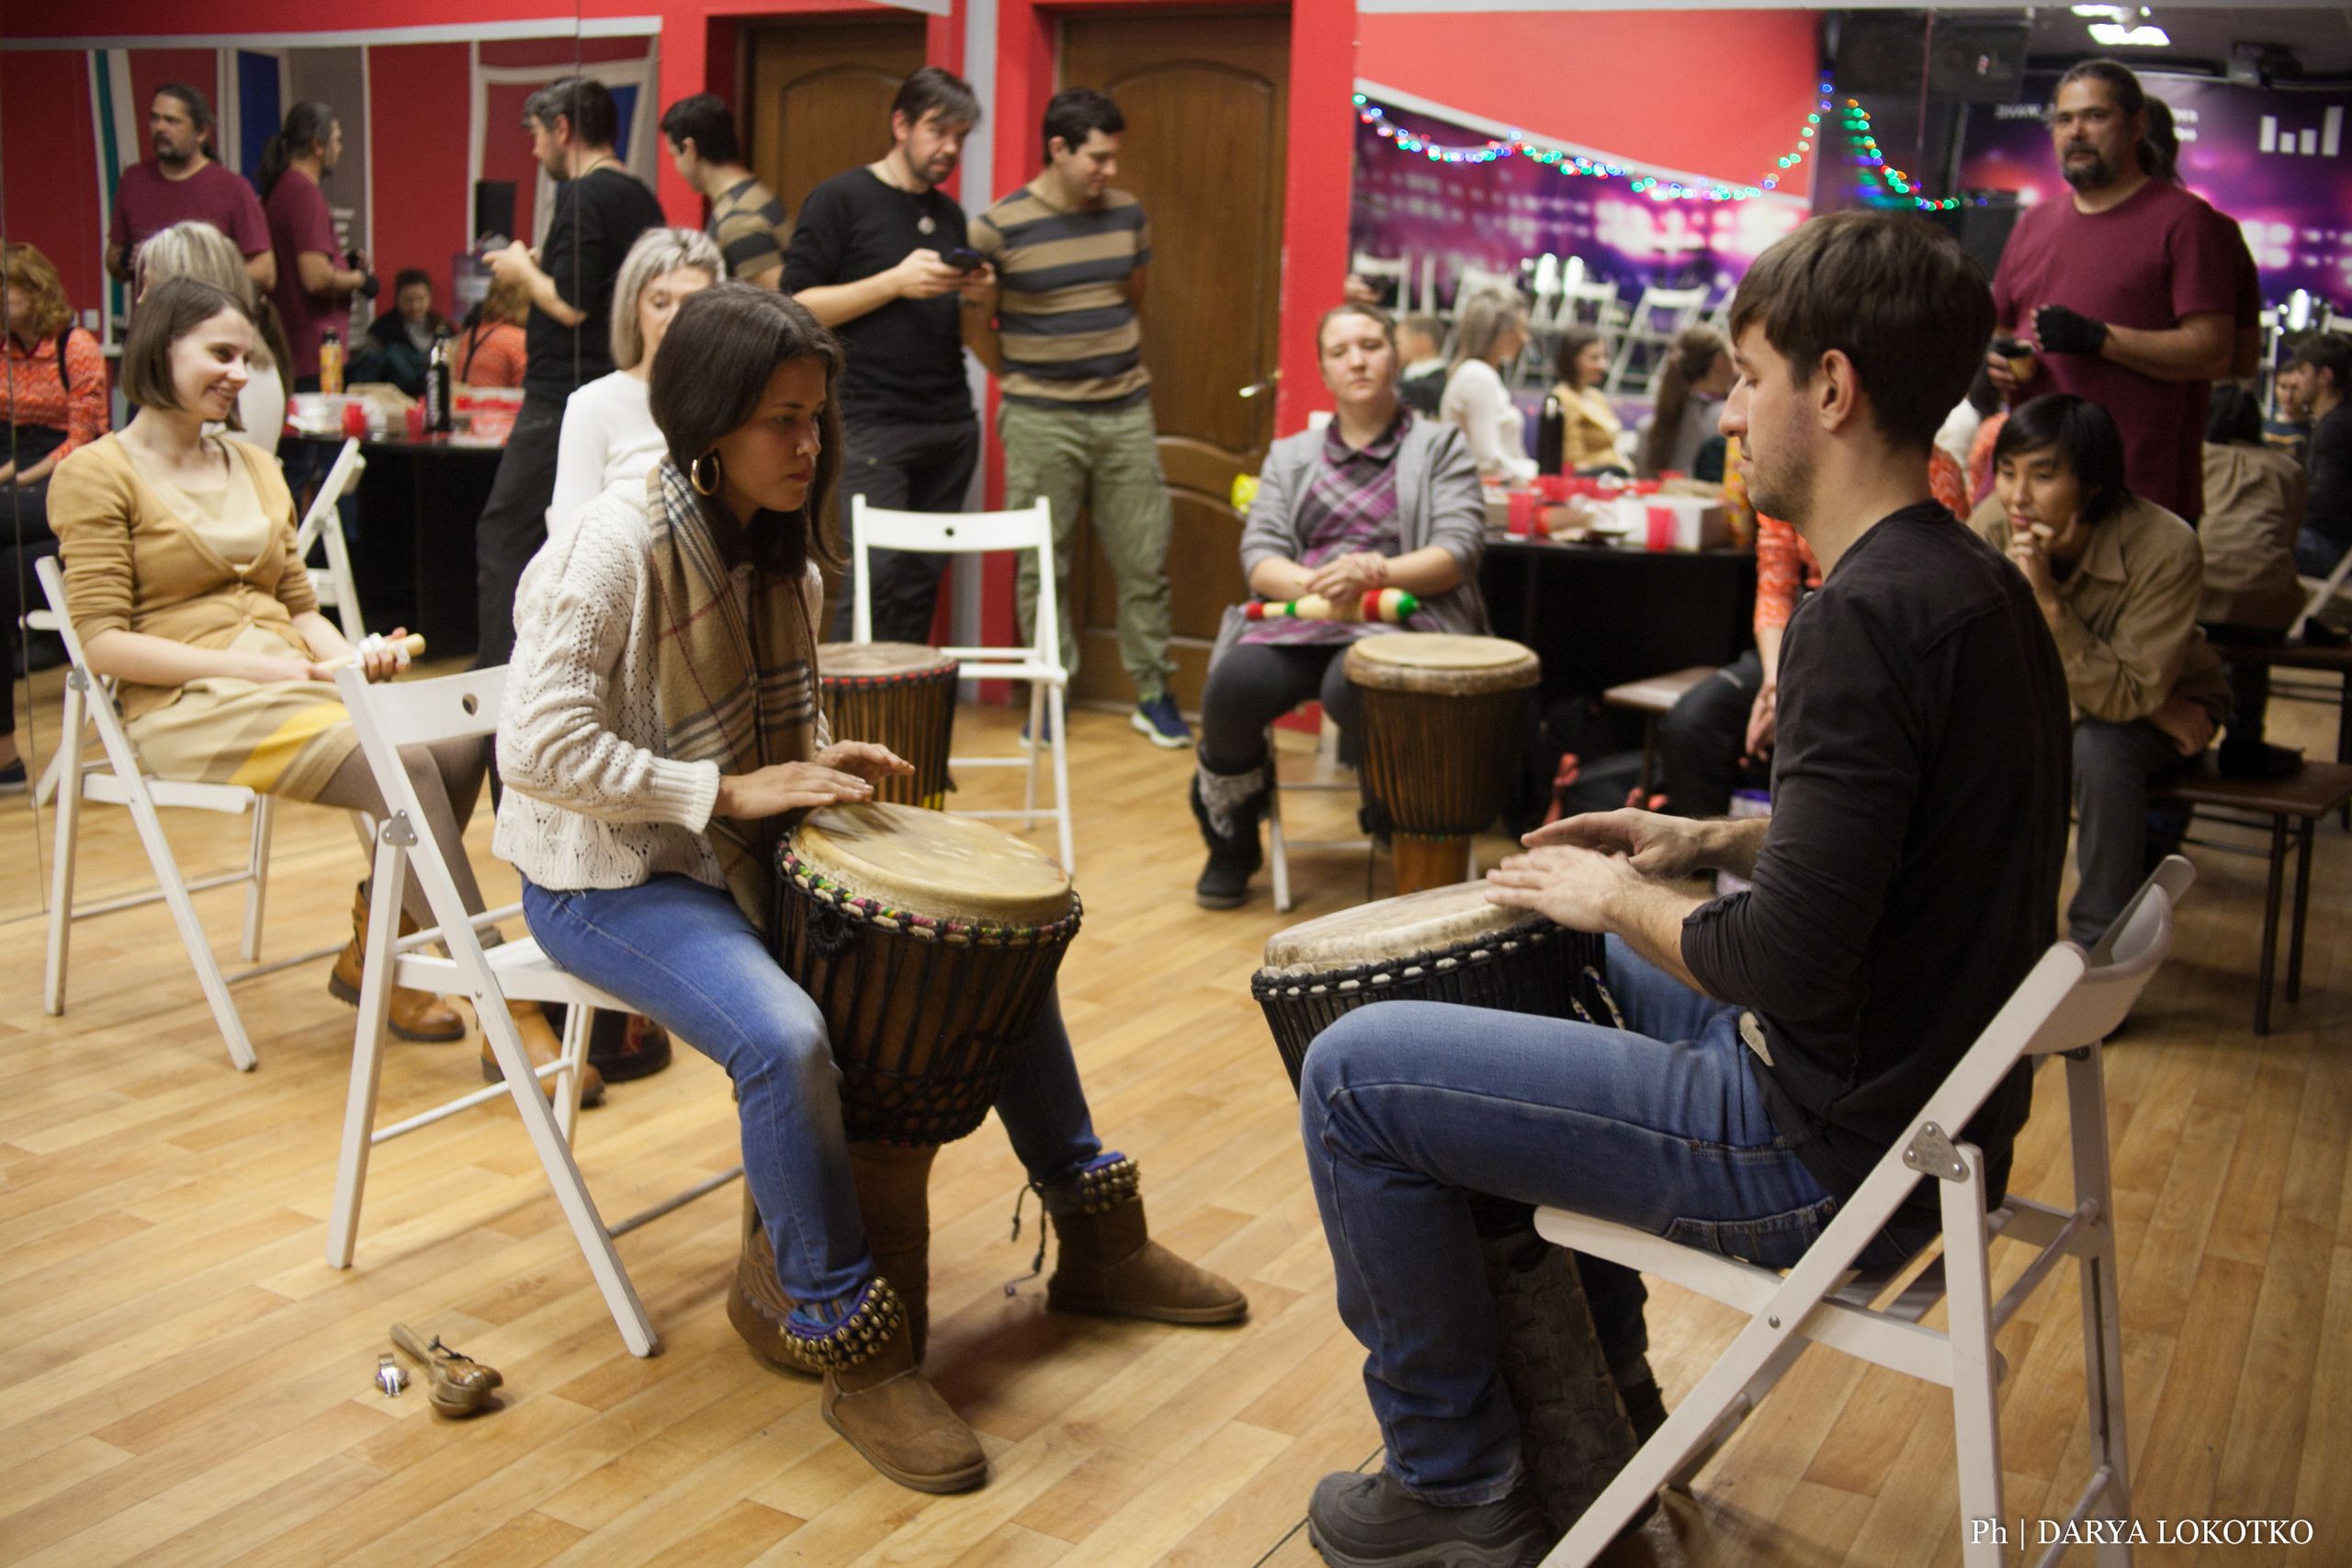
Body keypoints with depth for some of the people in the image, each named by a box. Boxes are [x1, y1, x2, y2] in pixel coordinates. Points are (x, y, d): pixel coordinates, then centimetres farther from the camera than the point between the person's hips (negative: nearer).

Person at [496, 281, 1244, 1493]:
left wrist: (816, 763, -3)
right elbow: (541, 748, -26)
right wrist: (732, 789, -26)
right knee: (786, 1037, -35)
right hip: (608, 879, -8)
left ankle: (1094, 1239, 17)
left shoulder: (780, 544, 5)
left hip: (739, 852, 8)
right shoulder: (613, 548, -20)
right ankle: (855, 1355, -15)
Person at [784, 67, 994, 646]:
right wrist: (896, 282, -14)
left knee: (923, 579, 4)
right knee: (876, 573, -13)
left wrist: (972, 299, 1)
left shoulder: (950, 214, 20)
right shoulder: (838, 200, 1)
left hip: (951, 423, 6)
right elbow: (797, 308, -7)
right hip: (871, 422, -6)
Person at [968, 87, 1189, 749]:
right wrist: (1026, 382, 7)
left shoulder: (1128, 215, 6)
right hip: (1041, 422, -3)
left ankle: (1154, 694, 16)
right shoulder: (1000, 228, -6)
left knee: (1144, 560, 4)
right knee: (1042, 566, 4)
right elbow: (977, 327, 4)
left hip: (1126, 414, 3)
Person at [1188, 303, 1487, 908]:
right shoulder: (1290, 456, 23)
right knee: (1234, 686, -29)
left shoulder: (1441, 445, 14)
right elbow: (1259, 553, 9)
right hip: (1300, 618, 3)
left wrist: (1374, 575, -19)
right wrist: (1314, 584, -15)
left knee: (1352, 688, -39)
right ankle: (1231, 846, -4)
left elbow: (1459, 550, -1)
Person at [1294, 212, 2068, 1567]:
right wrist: (1712, 842, 10)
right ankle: (1604, 1395, 38)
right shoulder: (1979, 583, 6)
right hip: (1927, 1110, 10)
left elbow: (1786, 966, -29)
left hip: (1829, 1157, -10)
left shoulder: (1867, 615, -25)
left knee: (1355, 1072, -5)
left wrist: (1616, 899, -11)